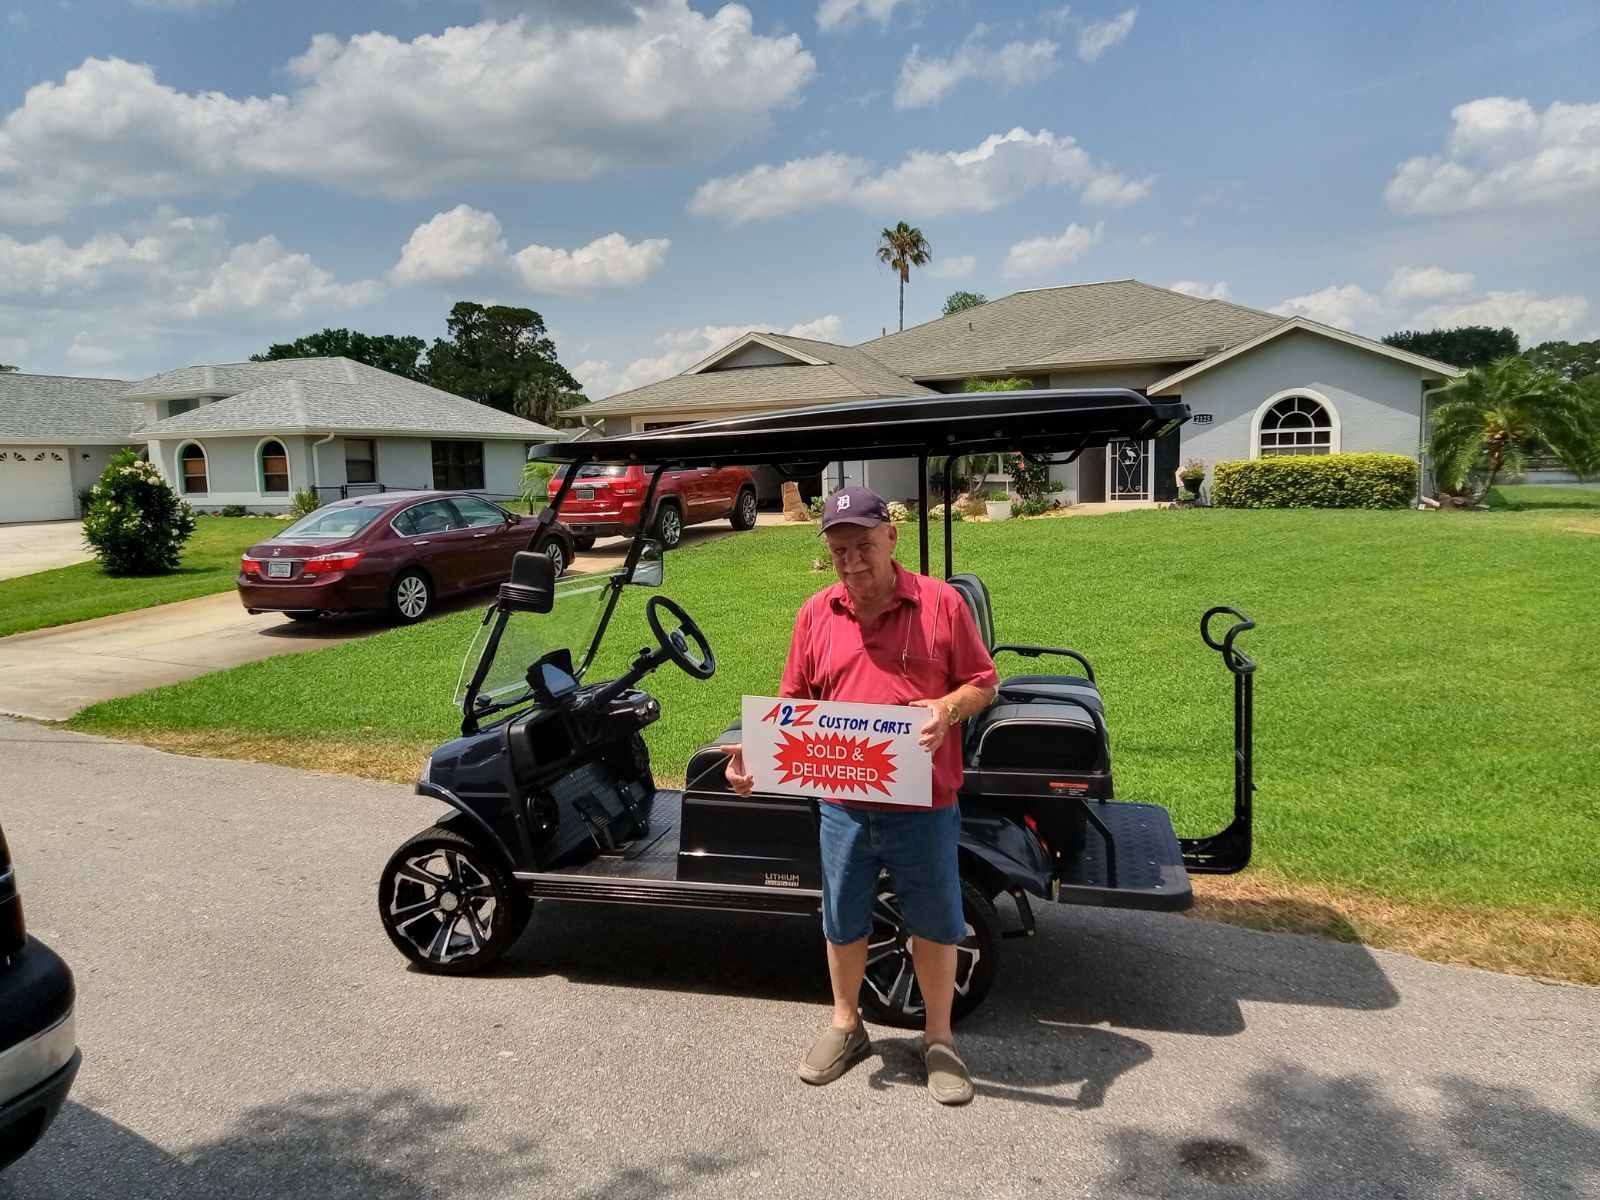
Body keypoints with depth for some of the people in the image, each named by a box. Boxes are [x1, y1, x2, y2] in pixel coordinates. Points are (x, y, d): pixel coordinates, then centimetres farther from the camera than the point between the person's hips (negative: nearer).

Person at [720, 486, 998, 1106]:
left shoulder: (941, 602, -7)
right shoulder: (815, 613, 2)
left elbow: (982, 683, -1)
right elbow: (794, 703, 7)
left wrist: (949, 708, -22)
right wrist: (754, 751, -8)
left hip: (924, 805, -2)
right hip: (843, 805, 3)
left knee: (935, 923, 13)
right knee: (842, 922, 17)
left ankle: (939, 1038, 34)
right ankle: (845, 1025, 41)